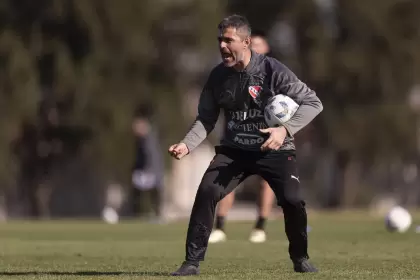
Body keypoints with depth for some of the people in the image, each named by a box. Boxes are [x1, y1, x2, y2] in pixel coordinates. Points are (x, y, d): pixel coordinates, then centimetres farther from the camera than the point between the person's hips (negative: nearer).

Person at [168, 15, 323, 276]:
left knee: (293, 200, -18)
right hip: (233, 150, 3)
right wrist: (187, 145, -14)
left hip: (275, 150, -3)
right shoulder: (218, 76, -5)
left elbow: (313, 103, -14)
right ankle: (193, 262, -9)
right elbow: (206, 119, 4)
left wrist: (285, 130, -28)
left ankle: (301, 259, 10)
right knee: (206, 191, -19)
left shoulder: (272, 70, -16)